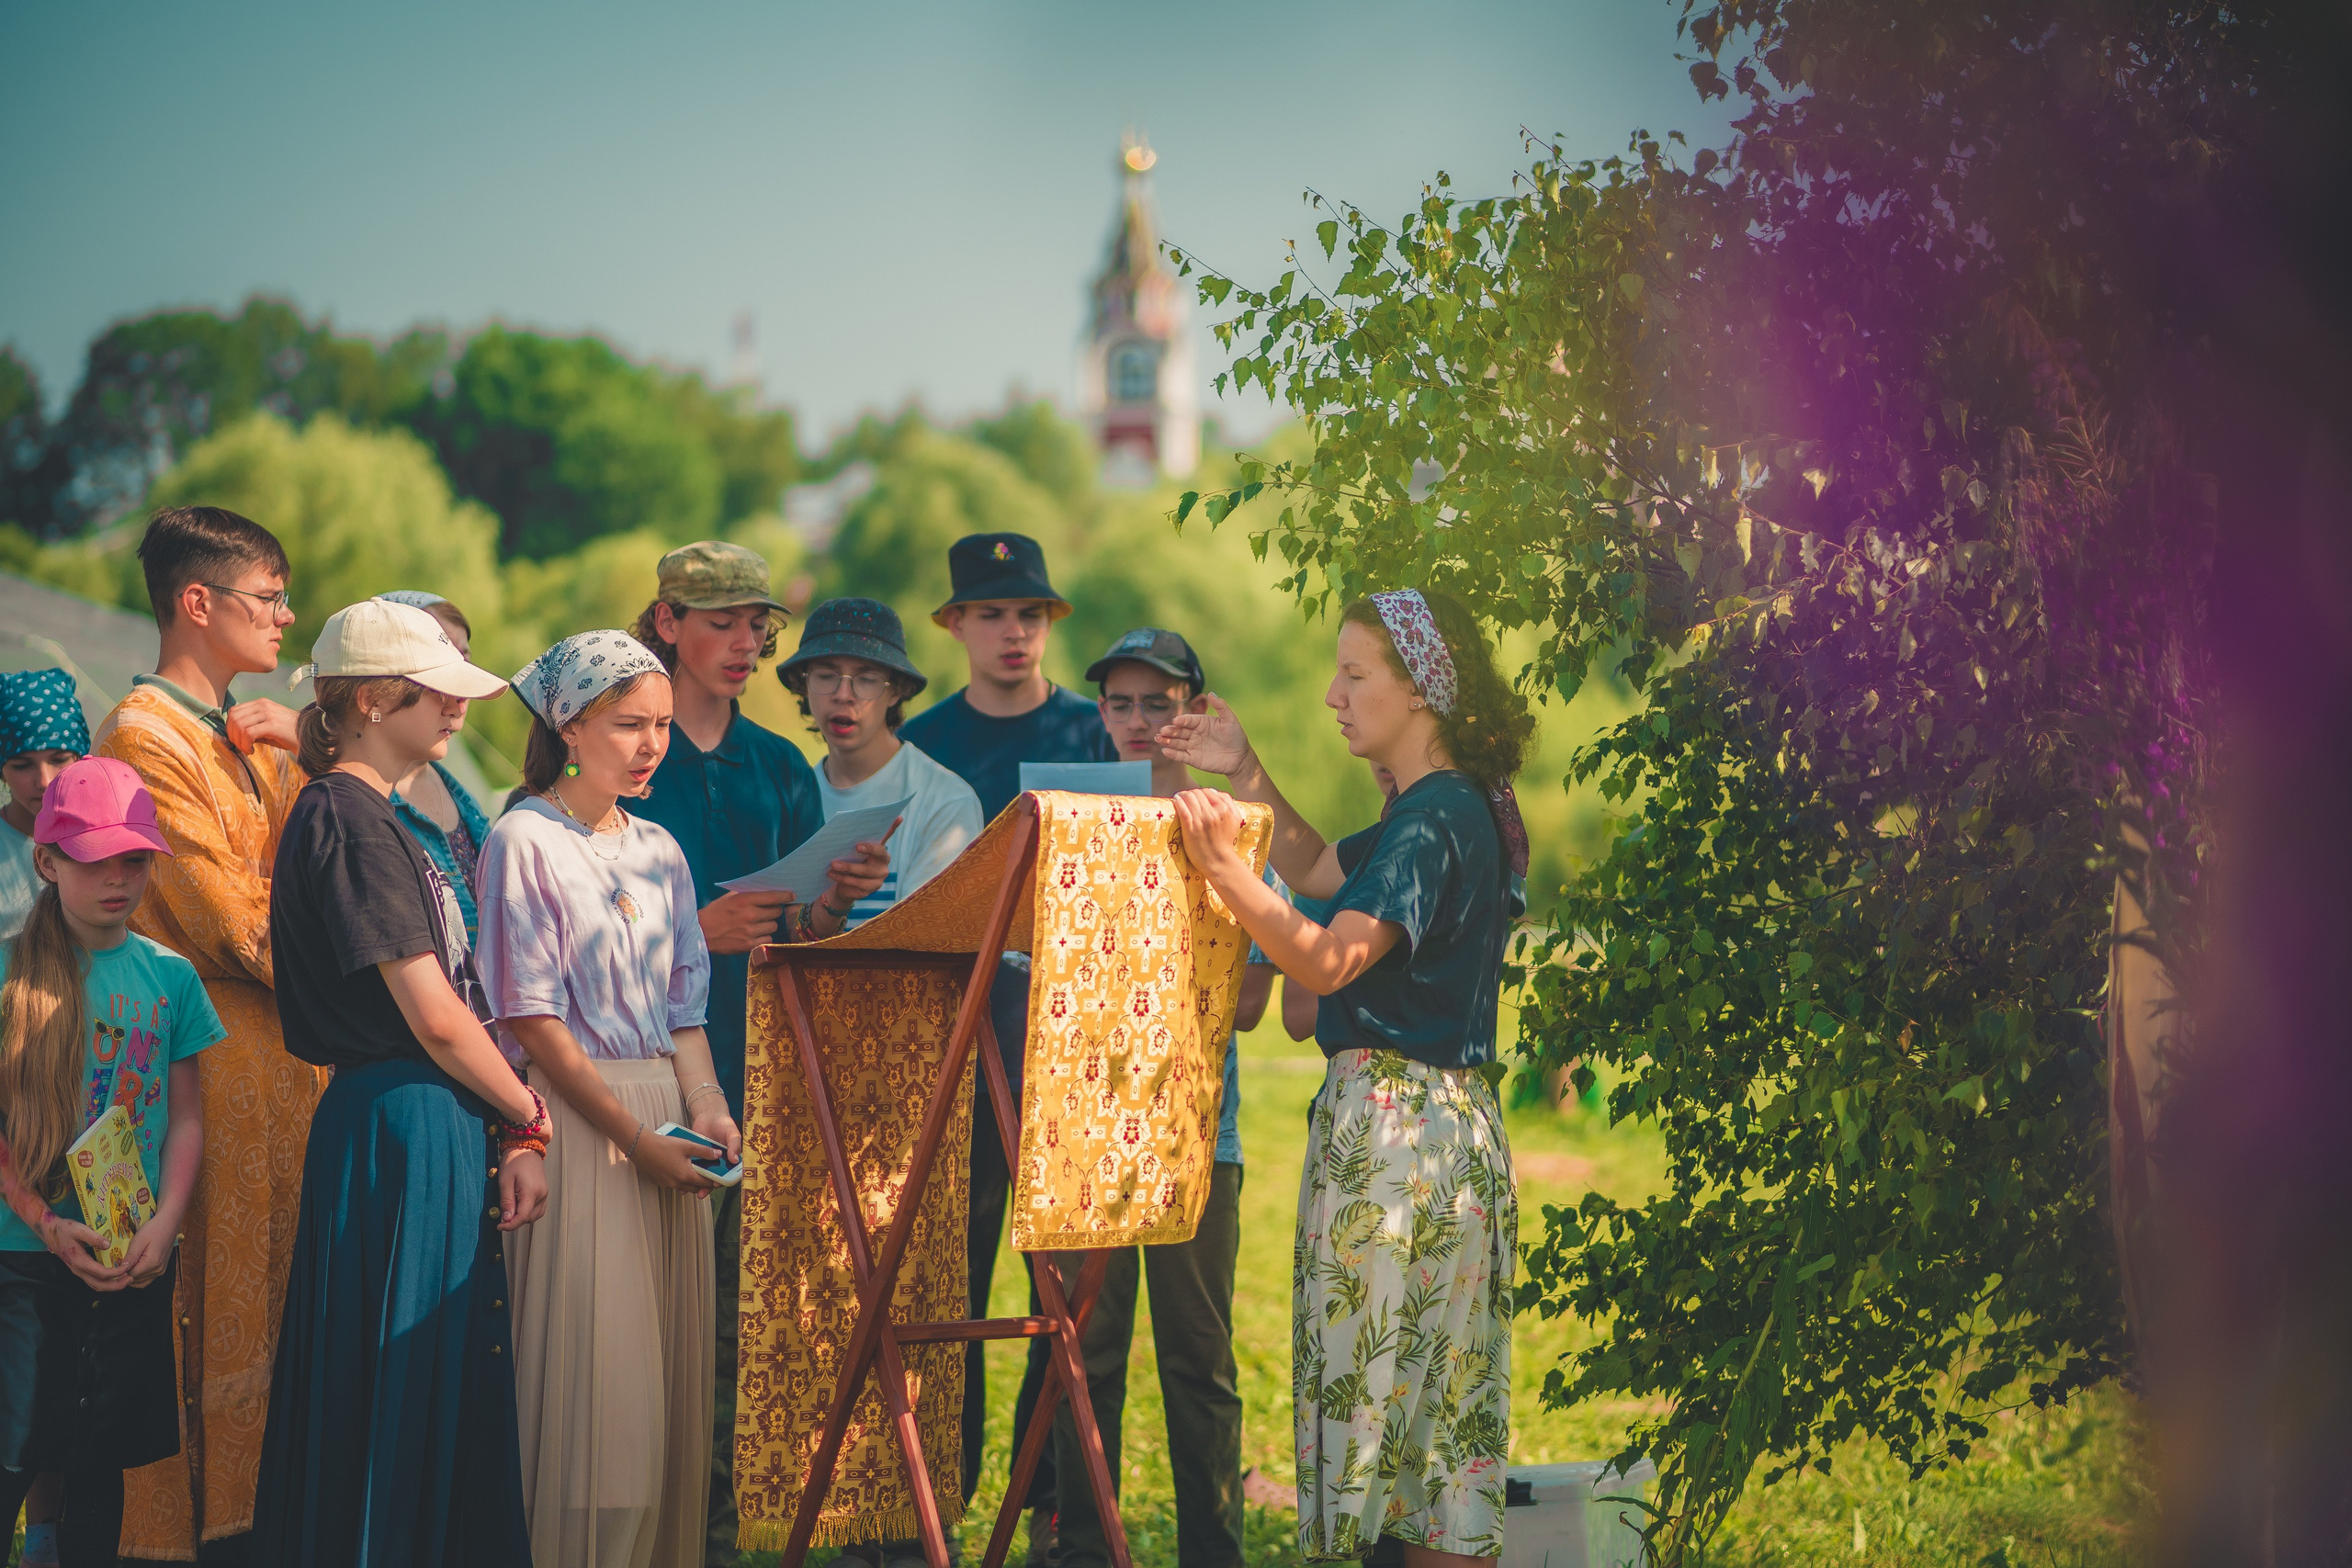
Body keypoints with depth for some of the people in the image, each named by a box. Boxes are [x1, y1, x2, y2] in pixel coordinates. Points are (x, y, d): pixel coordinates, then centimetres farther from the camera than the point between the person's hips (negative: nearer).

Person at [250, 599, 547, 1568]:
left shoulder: (366, 816, 18)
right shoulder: (348, 819, -13)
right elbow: (434, 1017, -16)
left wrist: (506, 1136, 6)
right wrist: (528, 1116, -3)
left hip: (436, 1131, 10)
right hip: (402, 1129, -10)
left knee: (438, 1404, 11)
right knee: (397, 1399, -5)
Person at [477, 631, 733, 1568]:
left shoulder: (659, 851, 14)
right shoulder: (525, 840, -5)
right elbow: (531, 1018, -10)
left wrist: (705, 1104, -4)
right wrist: (632, 1135, -14)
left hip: (664, 1128, 6)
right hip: (575, 1123, -6)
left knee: (673, 1372, 5)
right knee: (595, 1376, -8)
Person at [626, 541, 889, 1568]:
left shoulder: (780, 771, 16)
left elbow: (802, 942, 15)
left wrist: (837, 902, -5)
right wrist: (695, 932, -17)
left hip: (759, 1064, 5)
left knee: (737, 1318, 2)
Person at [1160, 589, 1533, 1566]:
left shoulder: (1433, 820, -16)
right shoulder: (1449, 810, 14)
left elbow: (1327, 960, -27)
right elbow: (1322, 873, 30)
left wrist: (1227, 871, -35)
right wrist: (1248, 779, 21)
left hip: (1396, 1120, -10)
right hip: (1447, 1114, 10)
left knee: (1385, 1381, -6)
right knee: (1437, 1395, 11)